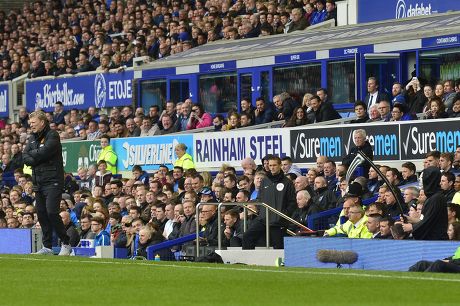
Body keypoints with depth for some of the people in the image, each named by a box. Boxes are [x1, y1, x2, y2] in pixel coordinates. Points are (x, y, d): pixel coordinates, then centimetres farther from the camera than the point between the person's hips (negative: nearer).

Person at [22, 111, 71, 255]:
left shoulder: (52, 136, -8)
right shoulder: (33, 138, 16)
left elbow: (43, 153, -20)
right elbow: (25, 157, 8)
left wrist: (32, 154, -2)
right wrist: (35, 161, -11)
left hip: (53, 181, -8)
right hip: (38, 182, 8)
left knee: (51, 212, -16)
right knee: (41, 213, 7)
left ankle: (66, 244, -5)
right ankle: (47, 247, 12)